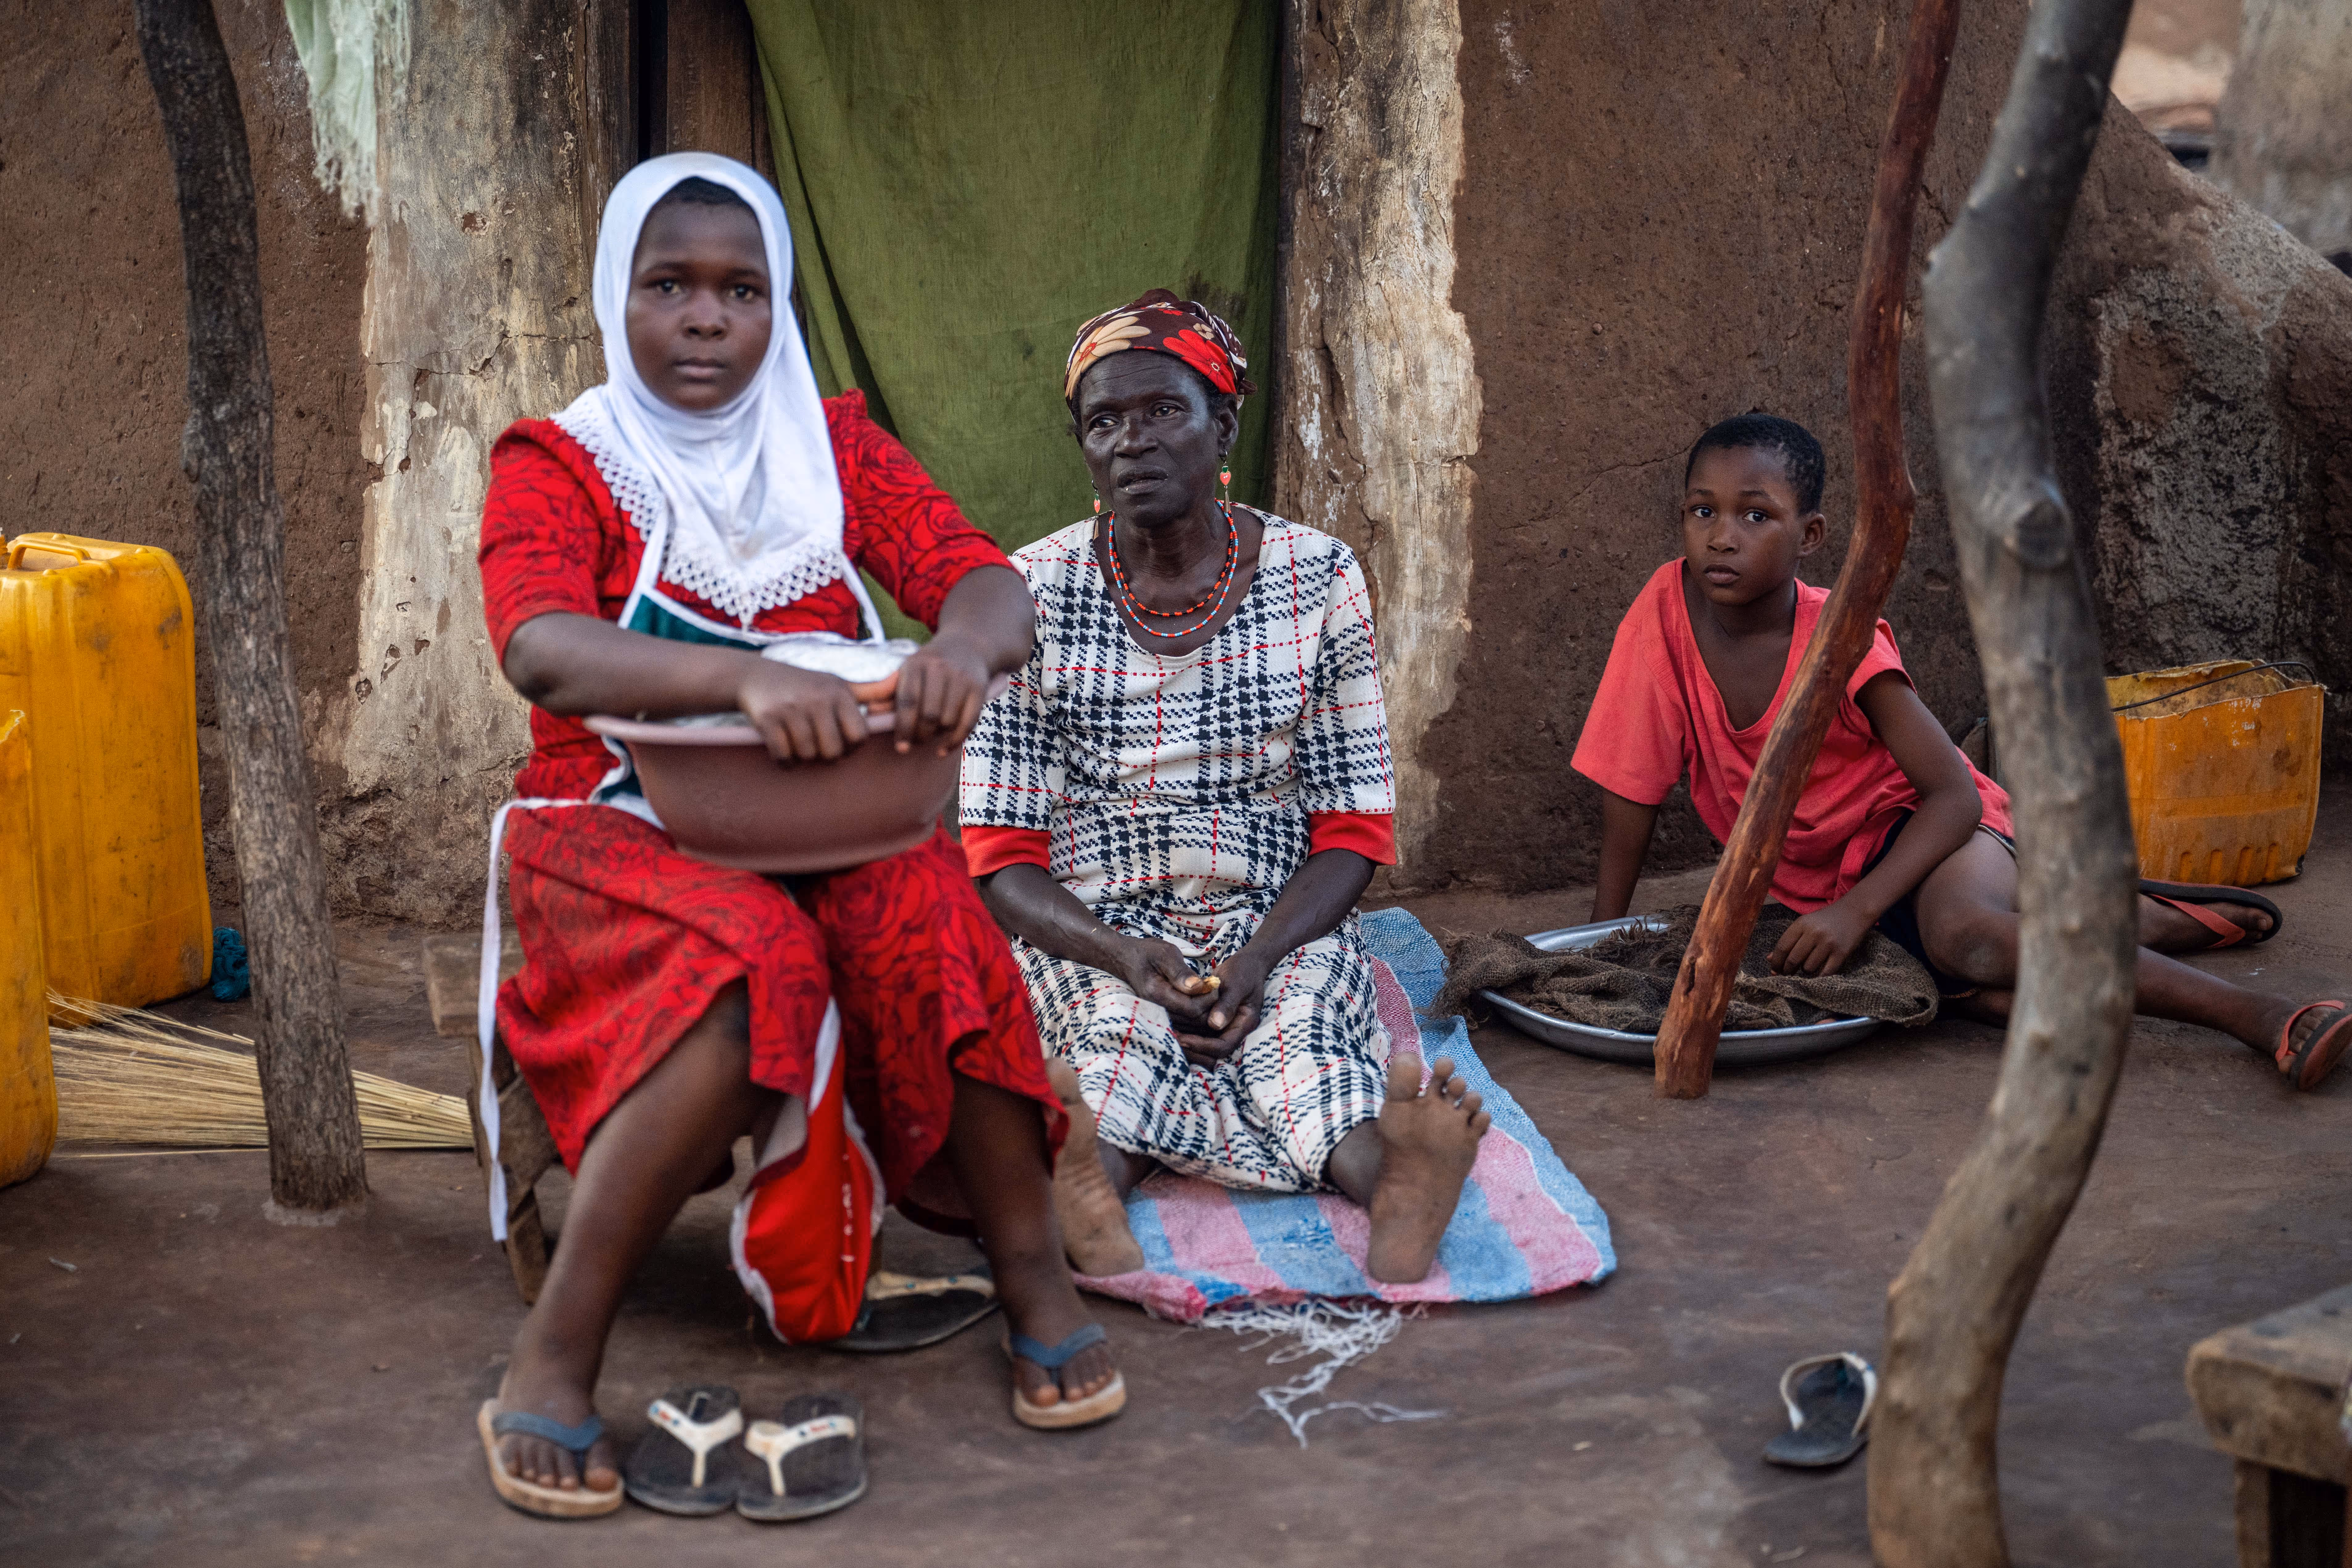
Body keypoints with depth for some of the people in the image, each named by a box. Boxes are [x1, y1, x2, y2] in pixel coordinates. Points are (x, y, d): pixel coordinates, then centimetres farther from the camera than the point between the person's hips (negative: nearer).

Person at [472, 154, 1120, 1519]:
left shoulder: (836, 448, 11)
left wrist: (964, 648, -30)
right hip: (625, 829, -3)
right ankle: (555, 1360, -28)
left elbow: (990, 585, -3)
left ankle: (1040, 1281, -16)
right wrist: (749, 676, -39)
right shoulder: (559, 466, -1)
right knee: (749, 965, -35)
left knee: (931, 930, -30)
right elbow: (541, 649, -21)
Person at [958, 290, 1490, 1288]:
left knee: (1304, 1017, -34)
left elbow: (1352, 833, 4)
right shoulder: (1032, 595, 1)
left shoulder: (1318, 578, 4)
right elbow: (1001, 858, -2)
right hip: (1090, 936, 0)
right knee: (1127, 1023, -35)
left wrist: (1257, 958, -17)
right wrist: (1128, 955, -22)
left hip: (1279, 931, 0)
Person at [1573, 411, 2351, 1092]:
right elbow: (1631, 786, -5)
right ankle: (2168, 919, 3)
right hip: (1814, 870, 4)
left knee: (1961, 936, -37)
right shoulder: (1667, 610, -14)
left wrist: (1858, 908, -30)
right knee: (1988, 998, -23)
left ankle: (2258, 1015, -32)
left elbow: (1954, 793, -18)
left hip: (1916, 829, -3)